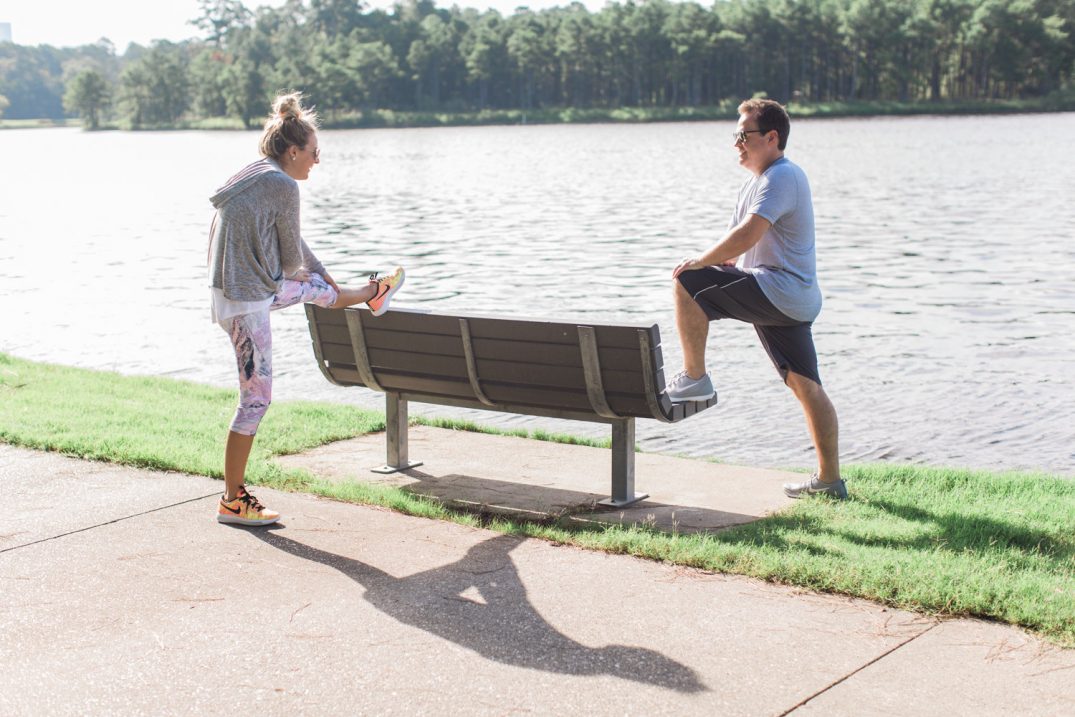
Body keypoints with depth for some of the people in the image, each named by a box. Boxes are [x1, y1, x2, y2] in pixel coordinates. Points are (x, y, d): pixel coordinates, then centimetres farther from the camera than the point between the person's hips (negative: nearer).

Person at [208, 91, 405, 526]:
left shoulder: (256, 177, 12)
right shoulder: (283, 186, -17)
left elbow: (292, 245, 23)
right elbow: (292, 257, -8)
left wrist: (321, 274, 33)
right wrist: (295, 273, 15)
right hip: (246, 303, -9)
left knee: (315, 287, 32)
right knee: (256, 398, -2)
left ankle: (372, 295, 64)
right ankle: (233, 502, 5)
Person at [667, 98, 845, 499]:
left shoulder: (780, 177, -12)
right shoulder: (765, 178, 21)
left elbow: (746, 236, -25)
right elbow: (742, 249, 26)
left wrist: (700, 262, -14)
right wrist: (711, 264, 10)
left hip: (777, 292, -10)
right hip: (796, 301, 10)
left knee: (688, 283, -13)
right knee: (806, 386, 9)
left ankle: (694, 377, -9)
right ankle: (829, 480, 12)